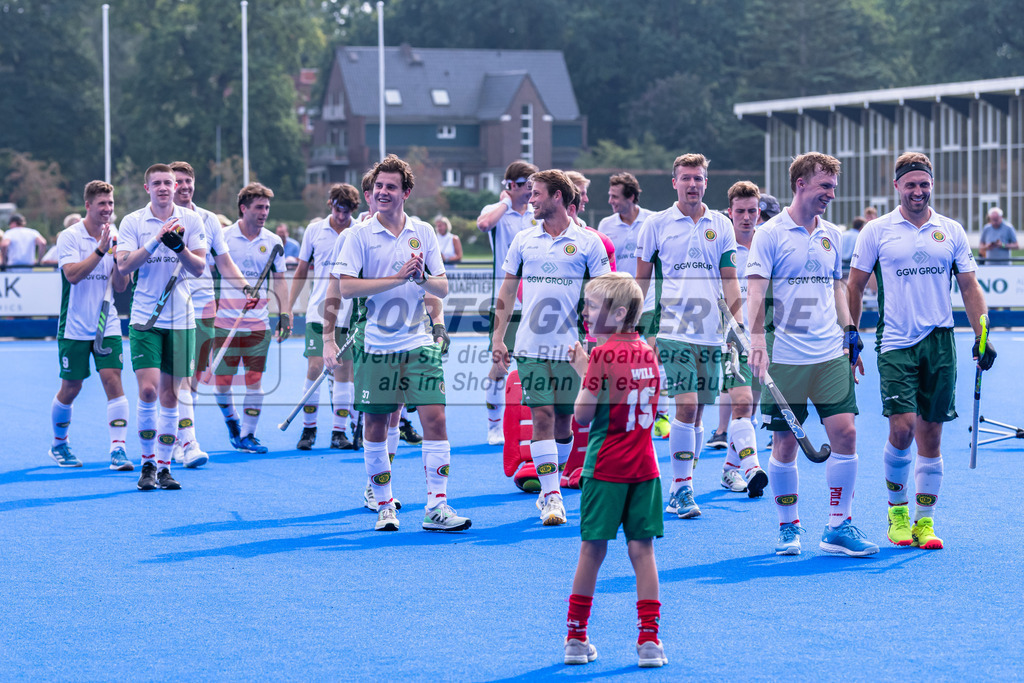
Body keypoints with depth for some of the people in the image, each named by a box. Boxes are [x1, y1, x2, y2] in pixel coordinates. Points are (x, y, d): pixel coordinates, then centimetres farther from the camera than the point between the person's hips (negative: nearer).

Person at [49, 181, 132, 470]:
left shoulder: (116, 237, 3)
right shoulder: (69, 237, -7)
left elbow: (120, 286, 0)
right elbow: (73, 274, -21)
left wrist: (118, 256, -17)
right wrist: (101, 250, -26)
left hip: (107, 326, 3)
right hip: (74, 327, -2)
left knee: (113, 381, -12)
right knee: (70, 388, 6)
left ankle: (118, 450, -14)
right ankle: (58, 444, 29)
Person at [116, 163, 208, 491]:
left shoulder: (191, 220, 3)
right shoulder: (132, 221, 1)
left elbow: (198, 268, -2)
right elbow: (123, 265, -10)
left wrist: (179, 246, -19)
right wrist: (155, 241, -19)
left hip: (181, 319, 2)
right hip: (145, 317, -1)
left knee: (170, 396, 4)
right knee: (148, 391, -12)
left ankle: (164, 466, 13)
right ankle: (147, 464, 3)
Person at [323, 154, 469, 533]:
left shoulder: (423, 232, 7)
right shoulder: (360, 235, -1)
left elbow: (443, 288, 8)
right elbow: (345, 287, -12)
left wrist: (422, 278, -14)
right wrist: (398, 278, -15)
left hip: (419, 343, 2)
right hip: (376, 344, -2)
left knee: (434, 417, -8)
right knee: (374, 426, 3)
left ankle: (436, 507, -4)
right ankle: (384, 505, 18)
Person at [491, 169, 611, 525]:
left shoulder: (587, 242, 1)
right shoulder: (523, 240, 9)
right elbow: (507, 291, 13)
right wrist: (497, 339, 8)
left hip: (570, 348, -1)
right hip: (531, 346, 1)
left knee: (563, 422, 4)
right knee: (542, 416, -8)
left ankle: (551, 486, 23)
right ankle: (551, 496, -8)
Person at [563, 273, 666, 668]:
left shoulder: (602, 355, -11)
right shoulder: (647, 352, 8)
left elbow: (582, 416, -11)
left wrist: (583, 374, 2)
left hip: (605, 468, -5)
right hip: (644, 466, 5)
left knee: (592, 549, 4)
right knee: (642, 550, 5)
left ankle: (576, 637, 12)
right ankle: (649, 639, 0)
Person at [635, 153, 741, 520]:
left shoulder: (721, 225, 8)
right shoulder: (656, 224, 2)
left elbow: (729, 280, 10)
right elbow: (642, 277, 7)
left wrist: (739, 321, 0)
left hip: (711, 331, 3)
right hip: (673, 329, -3)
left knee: (696, 411, 7)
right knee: (686, 405, -15)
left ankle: (680, 489, 17)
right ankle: (682, 488, -9)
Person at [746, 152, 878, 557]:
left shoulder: (831, 235, 12)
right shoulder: (770, 234, -5)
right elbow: (756, 291, -11)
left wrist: (849, 336, 16)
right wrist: (757, 339, -23)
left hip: (831, 356, 5)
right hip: (785, 358, -5)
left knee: (844, 434, -4)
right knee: (785, 444, 2)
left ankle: (839, 526, 5)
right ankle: (789, 527, 17)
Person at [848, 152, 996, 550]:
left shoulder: (951, 232, 8)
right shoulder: (876, 232, 2)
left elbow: (970, 287, 11)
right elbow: (854, 287, 7)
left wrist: (982, 337, 0)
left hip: (939, 342, 2)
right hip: (896, 342, -2)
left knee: (930, 436, 3)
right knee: (902, 428, -14)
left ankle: (924, 522, 11)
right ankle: (896, 509, 7)